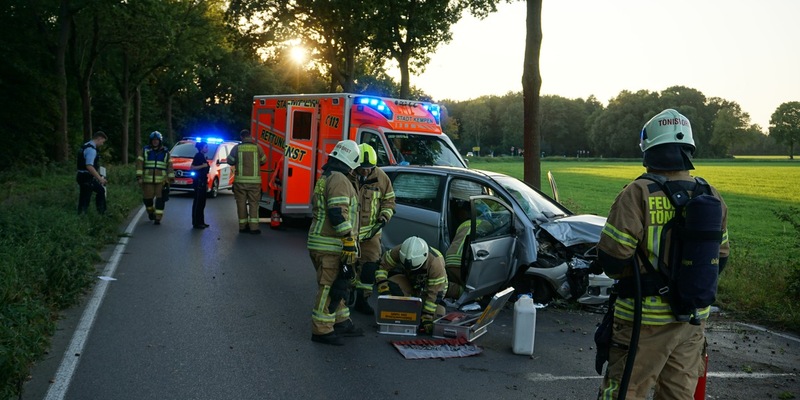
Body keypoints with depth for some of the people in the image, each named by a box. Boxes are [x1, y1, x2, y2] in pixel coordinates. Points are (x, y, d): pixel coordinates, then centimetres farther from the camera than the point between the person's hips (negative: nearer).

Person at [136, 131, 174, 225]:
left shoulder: (165, 152, 9)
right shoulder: (145, 150, 6)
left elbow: (169, 165, 10)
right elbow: (139, 163, 1)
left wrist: (171, 178, 6)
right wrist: (139, 176, -8)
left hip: (161, 180, 0)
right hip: (147, 180, 0)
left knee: (160, 199, -6)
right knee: (147, 198, 5)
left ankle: (158, 218, -2)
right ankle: (150, 212, 33)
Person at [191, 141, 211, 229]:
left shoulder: (203, 157, 17)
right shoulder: (198, 156, -9)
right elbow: (192, 168, -18)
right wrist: (203, 166, -25)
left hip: (202, 183, 10)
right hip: (198, 182, -10)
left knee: (202, 203, 12)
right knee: (197, 203, -8)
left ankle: (201, 222, 17)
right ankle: (196, 223, -7)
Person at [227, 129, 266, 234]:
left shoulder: (237, 148, -1)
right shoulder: (257, 147, 0)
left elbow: (230, 161, 8)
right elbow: (264, 161, 11)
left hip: (240, 180, 0)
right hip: (254, 180, 0)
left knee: (241, 203, 9)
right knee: (253, 203, 4)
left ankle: (243, 226, 13)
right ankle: (253, 227, -2)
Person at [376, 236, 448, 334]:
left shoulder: (436, 264, -40)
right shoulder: (398, 252, -33)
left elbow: (434, 294, -32)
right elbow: (382, 267, -19)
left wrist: (427, 317, -31)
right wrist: (382, 286, -35)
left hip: (430, 284, -2)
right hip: (406, 278, 2)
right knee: (393, 288, -31)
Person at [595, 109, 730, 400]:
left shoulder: (639, 195, -17)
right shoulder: (711, 198, 2)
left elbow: (610, 258, -17)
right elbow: (719, 259, 12)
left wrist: (629, 274, 5)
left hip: (646, 320, -5)